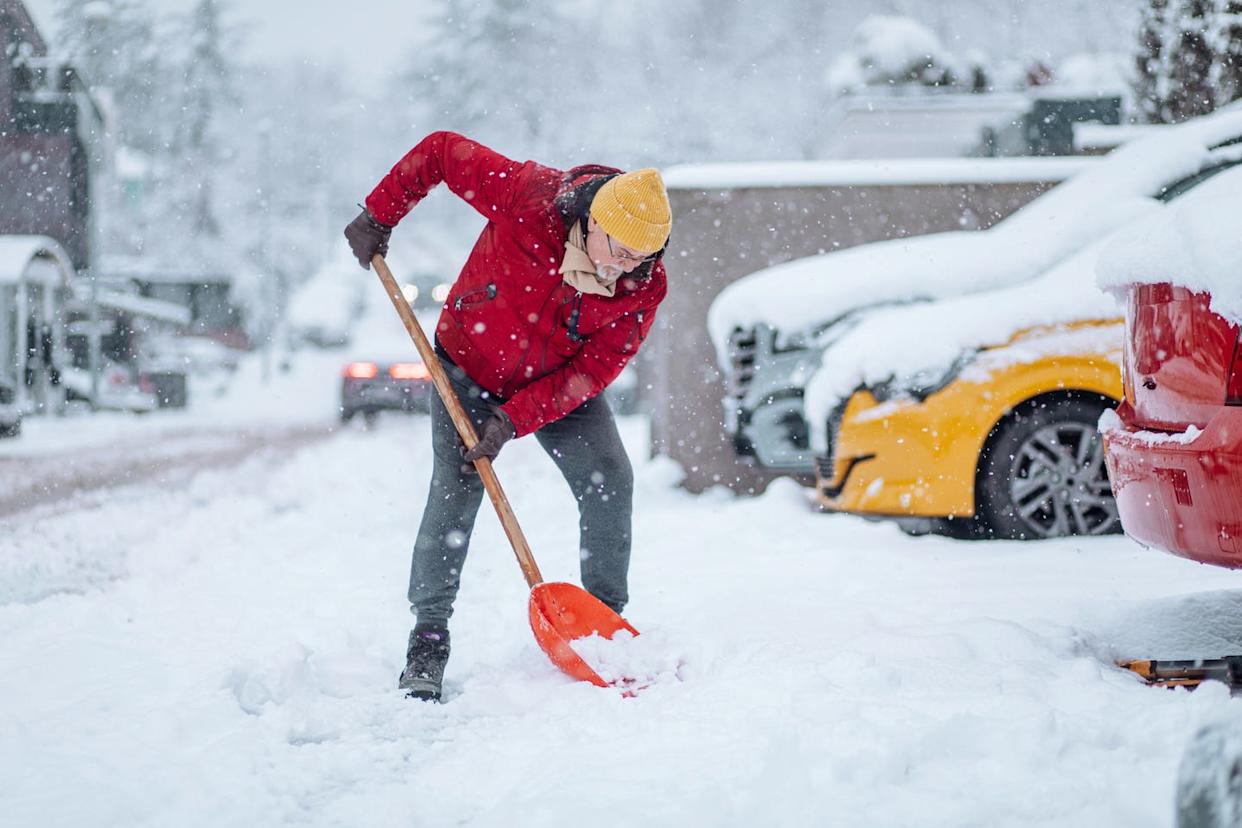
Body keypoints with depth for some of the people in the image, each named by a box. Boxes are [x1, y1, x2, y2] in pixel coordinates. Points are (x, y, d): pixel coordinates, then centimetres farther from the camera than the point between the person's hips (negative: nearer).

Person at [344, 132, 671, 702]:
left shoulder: (644, 285, -24)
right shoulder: (526, 196, -31)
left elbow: (594, 369, -20)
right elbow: (440, 151, -17)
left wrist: (513, 419, -28)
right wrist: (378, 216, -13)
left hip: (559, 385, 2)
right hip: (471, 368, -2)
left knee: (609, 483, -13)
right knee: (456, 492, -14)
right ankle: (428, 636, -3)